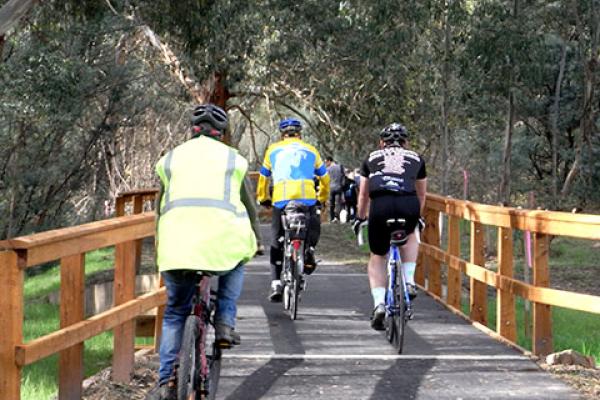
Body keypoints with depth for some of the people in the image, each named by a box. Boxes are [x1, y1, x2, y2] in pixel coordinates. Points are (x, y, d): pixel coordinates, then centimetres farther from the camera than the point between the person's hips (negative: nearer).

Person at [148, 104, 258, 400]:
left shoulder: (171, 158, 23)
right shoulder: (233, 159, 19)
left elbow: (160, 207, 28)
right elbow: (249, 206, 25)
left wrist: (161, 247, 41)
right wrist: (254, 241, 40)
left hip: (177, 237, 1)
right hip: (222, 232, -1)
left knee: (174, 312, 15)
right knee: (235, 265, 34)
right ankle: (224, 324, 15)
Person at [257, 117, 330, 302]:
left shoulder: (273, 150, 23)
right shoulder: (310, 150, 24)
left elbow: (263, 178, 30)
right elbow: (324, 179, 30)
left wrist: (263, 199, 44)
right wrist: (321, 198, 45)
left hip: (281, 199, 0)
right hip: (307, 198, 0)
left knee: (277, 242, 9)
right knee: (313, 228, 26)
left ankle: (275, 283, -1)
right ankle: (309, 249, -4)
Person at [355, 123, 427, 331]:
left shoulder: (372, 158, 29)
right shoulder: (416, 158, 29)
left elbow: (363, 194, 38)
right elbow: (421, 194, 41)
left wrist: (360, 218, 53)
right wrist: (417, 216, 57)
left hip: (380, 204, 0)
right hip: (409, 205, 0)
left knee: (377, 257, 17)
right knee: (410, 235, 34)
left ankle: (379, 303, 0)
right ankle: (409, 281, 17)